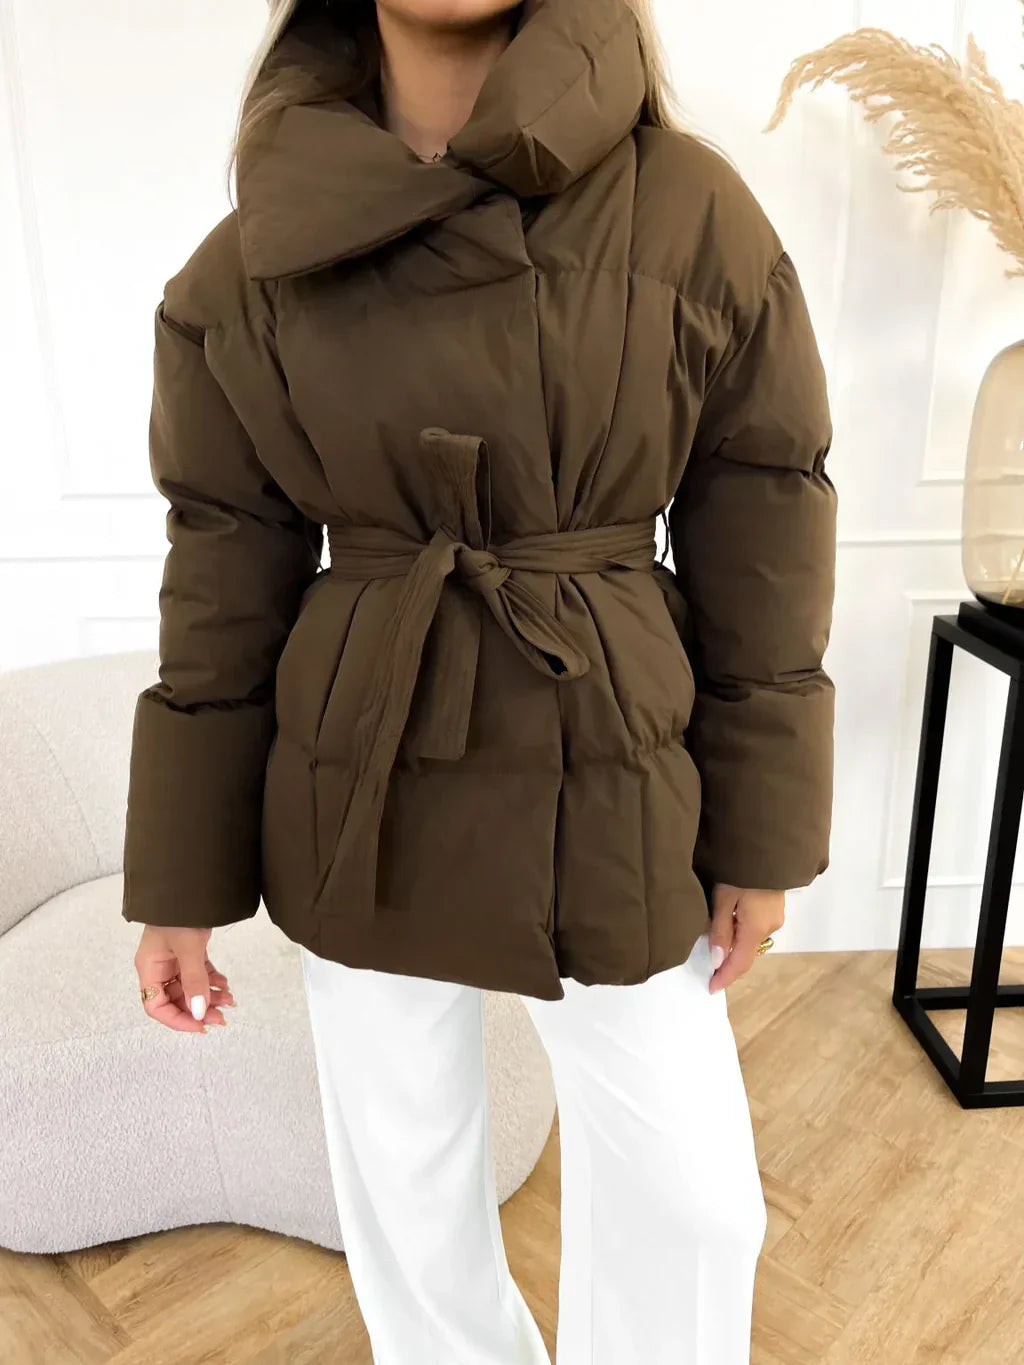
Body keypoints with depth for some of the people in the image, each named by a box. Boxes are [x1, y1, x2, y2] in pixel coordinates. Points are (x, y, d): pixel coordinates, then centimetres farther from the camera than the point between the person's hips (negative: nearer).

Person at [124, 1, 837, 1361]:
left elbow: (763, 546, -3)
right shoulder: (248, 269, -4)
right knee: (400, 1168, 19)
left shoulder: (696, 211, -6)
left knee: (686, 1188, 13)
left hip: (611, 788, 0)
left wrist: (763, 836, 0)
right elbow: (222, 588, -1)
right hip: (369, 796, 2)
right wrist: (181, 882, 2)